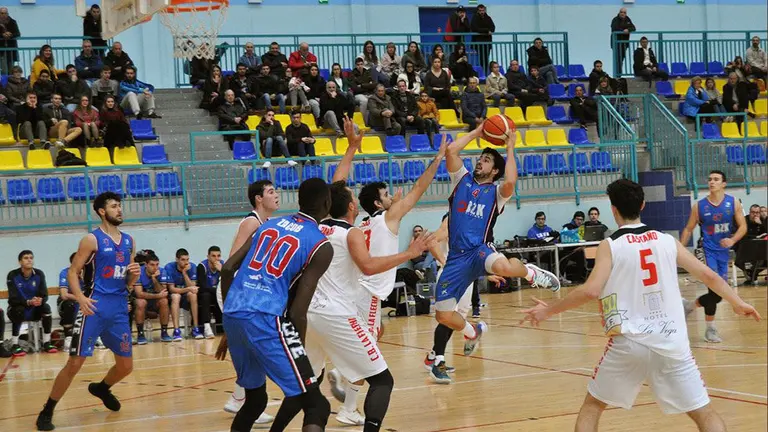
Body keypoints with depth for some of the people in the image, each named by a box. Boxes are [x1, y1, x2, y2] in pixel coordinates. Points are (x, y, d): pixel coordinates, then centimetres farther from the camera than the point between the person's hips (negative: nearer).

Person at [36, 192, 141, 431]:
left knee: (126, 366, 13)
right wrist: (81, 298, -22)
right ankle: (47, 412, 1)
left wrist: (134, 274, -4)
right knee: (75, 363, -10)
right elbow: (72, 273, -6)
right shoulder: (92, 239, -5)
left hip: (119, 308, 6)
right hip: (95, 307, -6)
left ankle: (101, 388, 44)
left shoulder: (129, 241, 13)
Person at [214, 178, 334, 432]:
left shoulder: (269, 225, 21)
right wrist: (299, 349, 8)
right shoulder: (321, 246, 3)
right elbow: (297, 312, -5)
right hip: (266, 320, -7)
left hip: (233, 315, 7)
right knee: (315, 405, -2)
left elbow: (227, 269, 15)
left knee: (255, 398, 25)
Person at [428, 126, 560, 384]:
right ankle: (472, 332, 33)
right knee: (444, 315, -2)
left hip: (480, 251, -3)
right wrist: (477, 132, 9)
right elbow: (451, 150, 1)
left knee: (504, 267, -40)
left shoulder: (496, 192, 6)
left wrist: (510, 149, -6)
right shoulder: (462, 180, 14)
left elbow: (510, 182, -18)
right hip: (456, 257, 3)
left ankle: (531, 274, -2)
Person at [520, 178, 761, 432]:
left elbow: (591, 291, -13)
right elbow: (708, 276, 13)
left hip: (628, 343, -2)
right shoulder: (667, 240, 9)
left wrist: (548, 311, -1)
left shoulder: (610, 245, -1)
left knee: (592, 406, 18)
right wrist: (738, 304, 29)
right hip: (671, 342, 2)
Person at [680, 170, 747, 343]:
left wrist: (733, 240, -19)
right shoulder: (699, 206, -3)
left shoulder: (733, 203, 0)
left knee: (718, 293, 6)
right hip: (708, 250, -3)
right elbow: (688, 229, 5)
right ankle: (710, 328, -3)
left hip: (724, 251, 3)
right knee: (715, 290, -15)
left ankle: (689, 305, 31)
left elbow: (743, 226, 0)